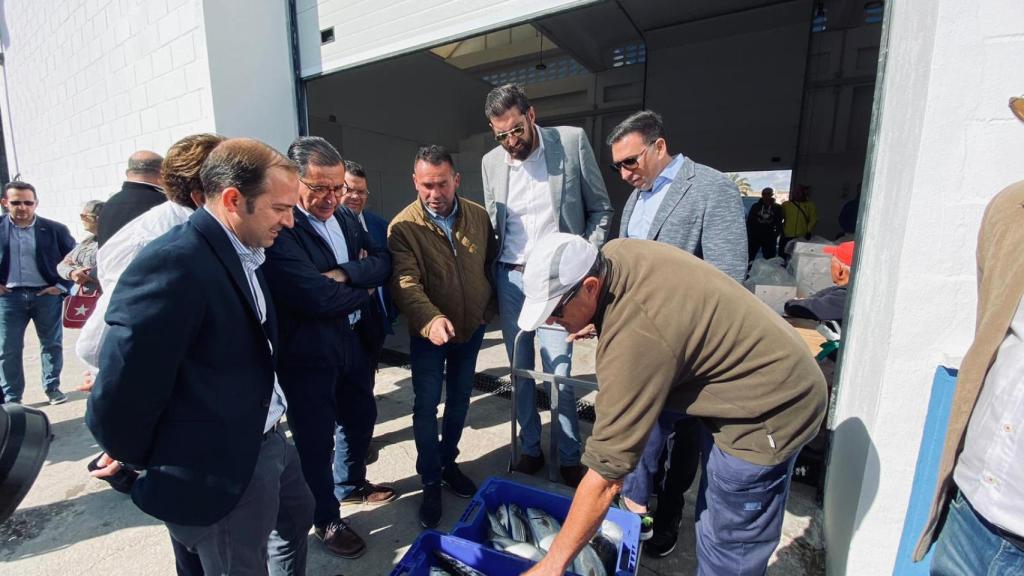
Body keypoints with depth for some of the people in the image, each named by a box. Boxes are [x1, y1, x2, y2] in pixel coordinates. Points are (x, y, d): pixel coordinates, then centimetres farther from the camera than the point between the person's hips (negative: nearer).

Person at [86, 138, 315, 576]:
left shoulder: (244, 254, 3)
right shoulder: (173, 263, -26)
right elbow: (120, 392, -24)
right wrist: (143, 464, -8)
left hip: (267, 440, 8)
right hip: (218, 470, -8)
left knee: (297, 515, 30)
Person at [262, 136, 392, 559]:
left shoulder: (345, 217, 6)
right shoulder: (278, 228, -21)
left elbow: (383, 262, 0)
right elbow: (313, 297, -29)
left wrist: (345, 273, -20)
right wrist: (362, 290, -12)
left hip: (356, 340, 8)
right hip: (308, 352, -7)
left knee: (361, 416, 23)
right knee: (316, 439, 11)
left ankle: (351, 484, 51)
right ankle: (326, 519, 36)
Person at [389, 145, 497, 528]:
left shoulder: (479, 216, -3)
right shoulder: (403, 226, -15)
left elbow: (492, 263, 8)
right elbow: (405, 282, -26)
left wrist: (490, 307, 5)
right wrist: (431, 319, -43)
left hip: (472, 328, 4)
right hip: (429, 333, -4)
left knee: (459, 399, 17)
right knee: (427, 406, 4)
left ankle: (448, 464, 39)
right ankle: (431, 482, 25)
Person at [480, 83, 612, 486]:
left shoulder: (572, 141, -3)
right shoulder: (491, 162, 6)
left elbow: (600, 209, 3)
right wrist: (490, 281, 8)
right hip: (509, 278, 4)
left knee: (559, 373, -2)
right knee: (519, 371, 10)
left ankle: (570, 458, 20)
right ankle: (530, 449, 29)